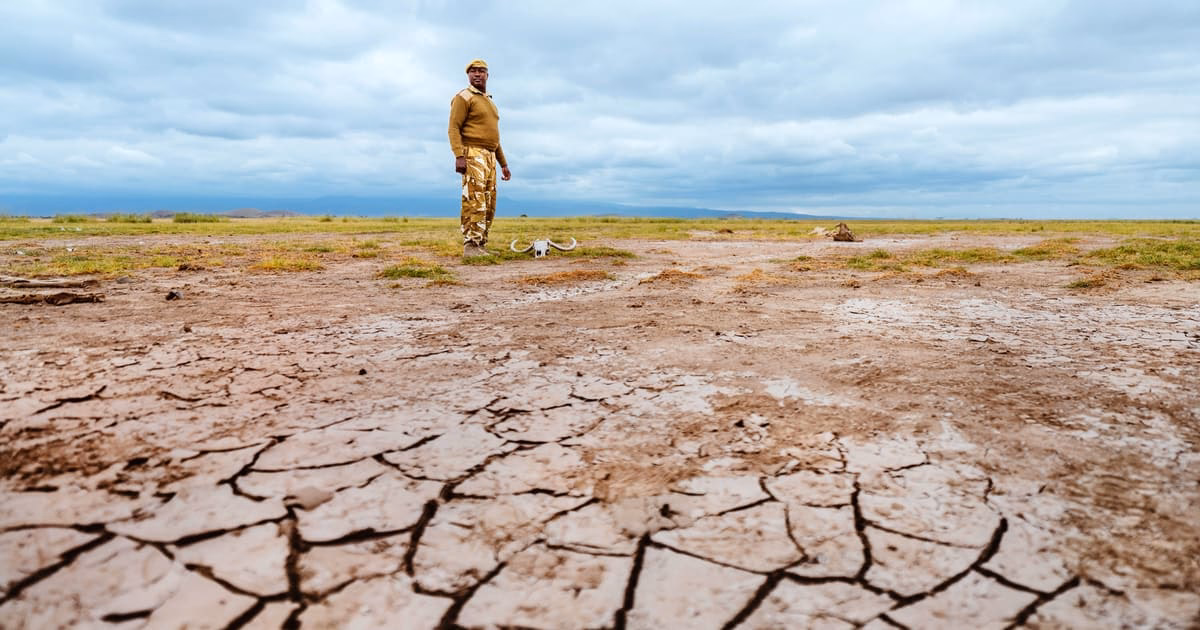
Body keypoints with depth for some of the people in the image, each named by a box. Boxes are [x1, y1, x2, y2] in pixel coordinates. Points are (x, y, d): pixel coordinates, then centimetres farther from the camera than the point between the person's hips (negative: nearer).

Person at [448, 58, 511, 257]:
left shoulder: (489, 102, 25)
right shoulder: (463, 97, -2)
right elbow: (454, 128, -11)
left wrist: (503, 163, 21)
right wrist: (459, 156, -25)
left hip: (489, 158, 9)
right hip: (473, 155, -9)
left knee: (488, 205, 5)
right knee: (474, 202, -17)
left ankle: (480, 246, 8)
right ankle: (470, 246, -18)